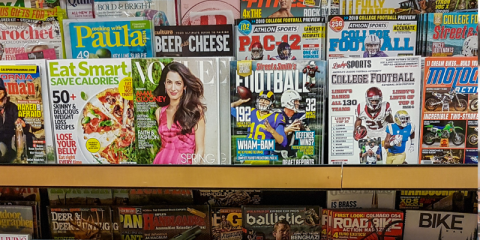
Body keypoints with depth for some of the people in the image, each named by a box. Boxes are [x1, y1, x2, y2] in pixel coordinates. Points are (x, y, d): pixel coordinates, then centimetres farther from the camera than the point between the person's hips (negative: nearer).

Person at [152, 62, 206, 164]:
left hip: (183, 161, -3)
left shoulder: (195, 110, -2)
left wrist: (194, 162, -18)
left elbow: (200, 149, -3)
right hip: (160, 161, 4)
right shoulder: (159, 112, 10)